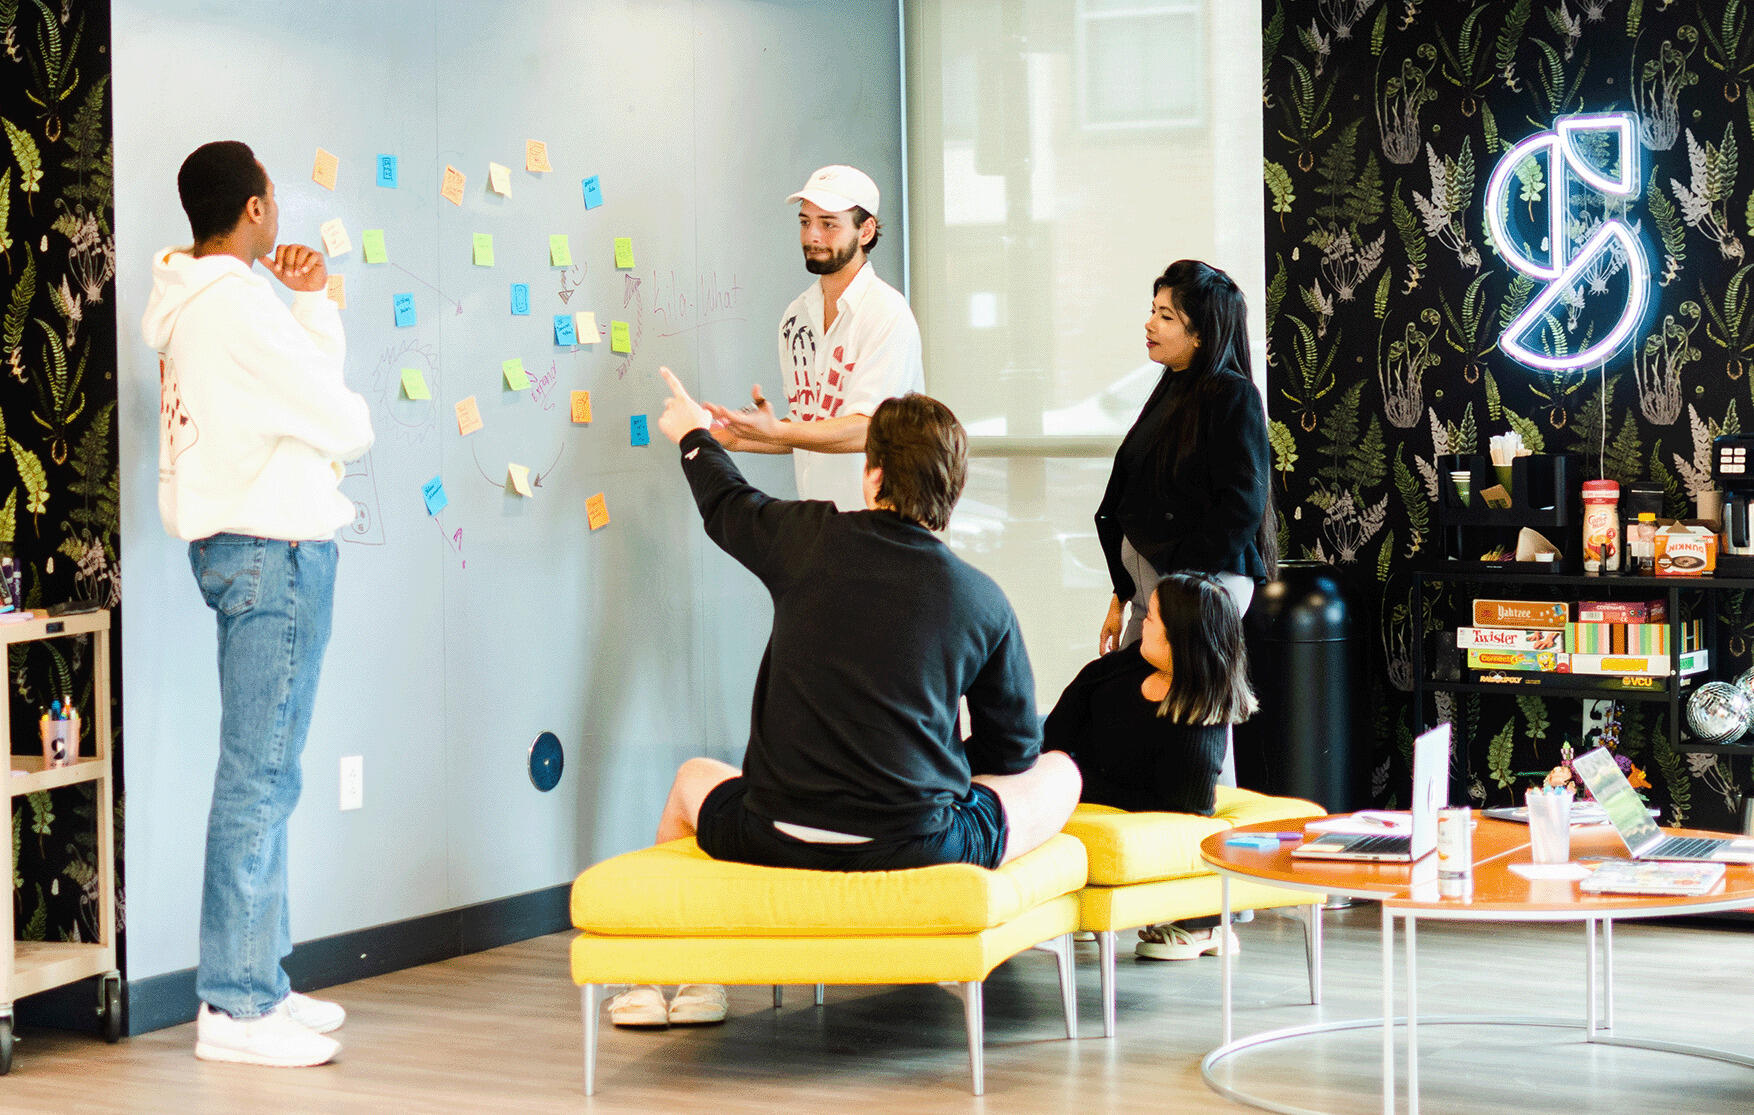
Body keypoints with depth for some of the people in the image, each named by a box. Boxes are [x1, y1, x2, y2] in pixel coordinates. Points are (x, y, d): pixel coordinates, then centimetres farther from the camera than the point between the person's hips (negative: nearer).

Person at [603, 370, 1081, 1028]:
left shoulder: (811, 538, -2)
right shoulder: (984, 601, -3)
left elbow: (728, 505, 22)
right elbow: (1014, 747, 8)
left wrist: (693, 434, 44)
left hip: (780, 842, 1)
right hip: (919, 848, -1)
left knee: (692, 779, 35)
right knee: (1059, 772, 25)